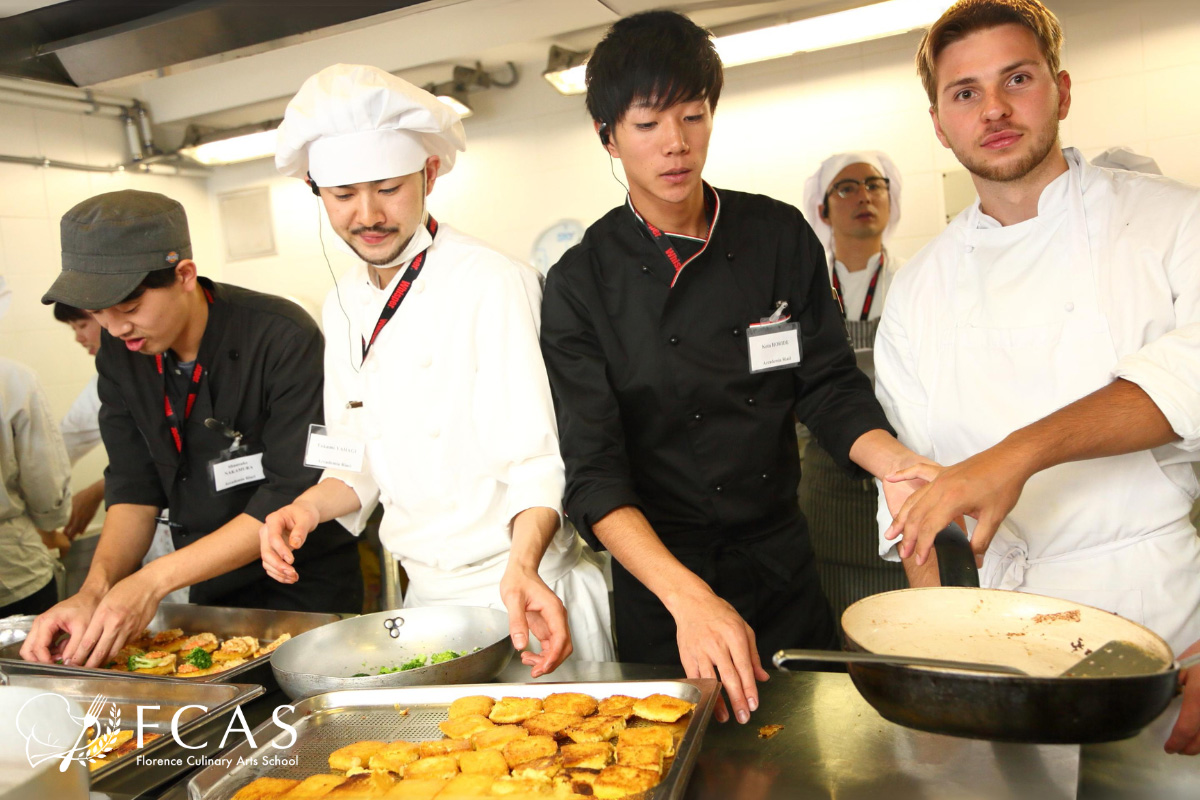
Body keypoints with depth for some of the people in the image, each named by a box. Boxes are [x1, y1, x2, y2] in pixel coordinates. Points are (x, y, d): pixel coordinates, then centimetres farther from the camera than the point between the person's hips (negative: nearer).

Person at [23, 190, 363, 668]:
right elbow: (133, 487, -2)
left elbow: (294, 498, -25)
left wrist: (156, 580, -27)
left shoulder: (284, 339, -24)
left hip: (307, 592, -5)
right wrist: (95, 591, -19)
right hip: (210, 591, 6)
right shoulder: (119, 353, -3)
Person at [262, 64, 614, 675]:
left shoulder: (492, 283, -16)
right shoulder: (343, 306, 6)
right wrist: (309, 507, -5)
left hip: (526, 588, -6)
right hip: (426, 598, 6)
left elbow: (538, 458, -20)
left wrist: (522, 566, -35)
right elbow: (363, 461, 14)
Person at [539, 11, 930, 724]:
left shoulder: (781, 237, -3)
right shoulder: (580, 284, -11)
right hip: (656, 578, -2)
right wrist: (687, 597, -31)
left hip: (784, 566, 3)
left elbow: (829, 387, -1)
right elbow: (595, 474, -17)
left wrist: (898, 464, -23)